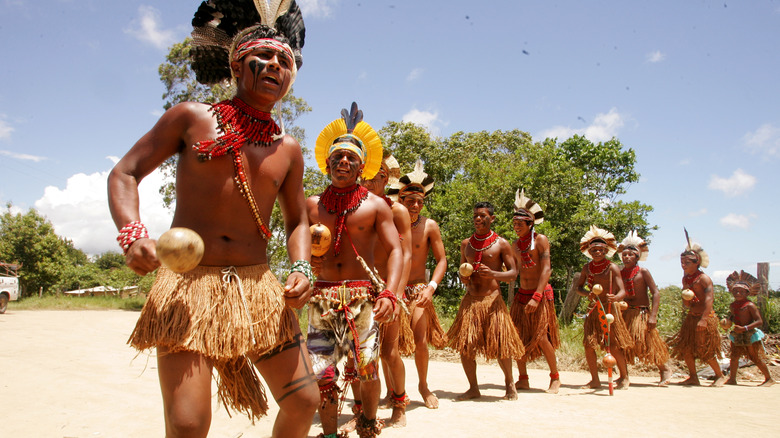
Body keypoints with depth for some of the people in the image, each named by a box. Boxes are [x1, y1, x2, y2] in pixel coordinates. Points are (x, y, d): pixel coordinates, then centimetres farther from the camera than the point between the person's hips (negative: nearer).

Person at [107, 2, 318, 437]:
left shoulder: (288, 149, 10)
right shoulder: (191, 118, 3)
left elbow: (297, 221, 17)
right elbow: (125, 173, 4)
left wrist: (302, 267, -4)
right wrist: (133, 234, -15)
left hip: (258, 287, 4)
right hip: (187, 282, -3)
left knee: (304, 400, 3)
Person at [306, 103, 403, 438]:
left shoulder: (375, 205, 3)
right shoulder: (312, 205, 10)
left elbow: (395, 251, -3)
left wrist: (389, 294, -19)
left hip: (363, 298, -1)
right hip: (322, 298, 2)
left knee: (368, 371, -1)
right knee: (321, 375, -3)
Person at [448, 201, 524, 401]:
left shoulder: (501, 244, 0)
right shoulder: (466, 244, 11)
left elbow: (513, 272, -2)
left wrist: (493, 274, -20)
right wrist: (463, 277, -1)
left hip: (492, 300, -3)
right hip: (470, 300, 3)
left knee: (500, 346, -2)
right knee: (464, 346, -2)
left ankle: (509, 383, 24)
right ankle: (473, 389, 14)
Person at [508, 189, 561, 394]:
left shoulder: (540, 240, -9)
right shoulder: (515, 245, 9)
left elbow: (546, 270, -16)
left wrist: (537, 297, -24)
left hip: (541, 293, -6)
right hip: (521, 294, 6)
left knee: (540, 337, -7)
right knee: (518, 335, 1)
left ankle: (555, 378, 11)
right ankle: (523, 379, 11)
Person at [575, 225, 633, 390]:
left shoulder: (612, 268, -8)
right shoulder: (587, 268, 5)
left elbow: (622, 291, -14)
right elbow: (578, 287, 15)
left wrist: (616, 297, -36)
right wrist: (587, 293, -6)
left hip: (609, 310, -4)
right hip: (593, 310, 4)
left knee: (614, 346, -3)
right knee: (588, 344, 0)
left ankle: (624, 377, 18)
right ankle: (595, 380, 13)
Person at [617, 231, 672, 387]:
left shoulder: (643, 272, -6)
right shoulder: (620, 273, 5)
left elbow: (656, 293, -9)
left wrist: (653, 316, -16)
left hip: (641, 313, -4)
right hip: (625, 313, 4)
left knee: (648, 342, -5)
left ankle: (665, 369, 17)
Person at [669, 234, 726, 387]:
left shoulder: (703, 278, -13)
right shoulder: (685, 279, 9)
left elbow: (709, 299, -24)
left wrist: (704, 319, -32)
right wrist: (686, 297, -13)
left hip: (706, 317, -8)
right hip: (691, 317, 8)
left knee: (706, 351, -3)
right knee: (686, 347, 4)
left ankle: (720, 376, 17)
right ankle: (693, 377, 13)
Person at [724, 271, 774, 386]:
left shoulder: (749, 305, -16)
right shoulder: (732, 305, 6)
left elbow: (759, 321, -20)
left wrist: (745, 328, -28)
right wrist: (727, 323, 4)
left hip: (750, 335, -6)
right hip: (737, 335, 6)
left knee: (756, 358, 2)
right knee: (734, 356, 4)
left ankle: (769, 378, 17)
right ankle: (732, 379, 11)